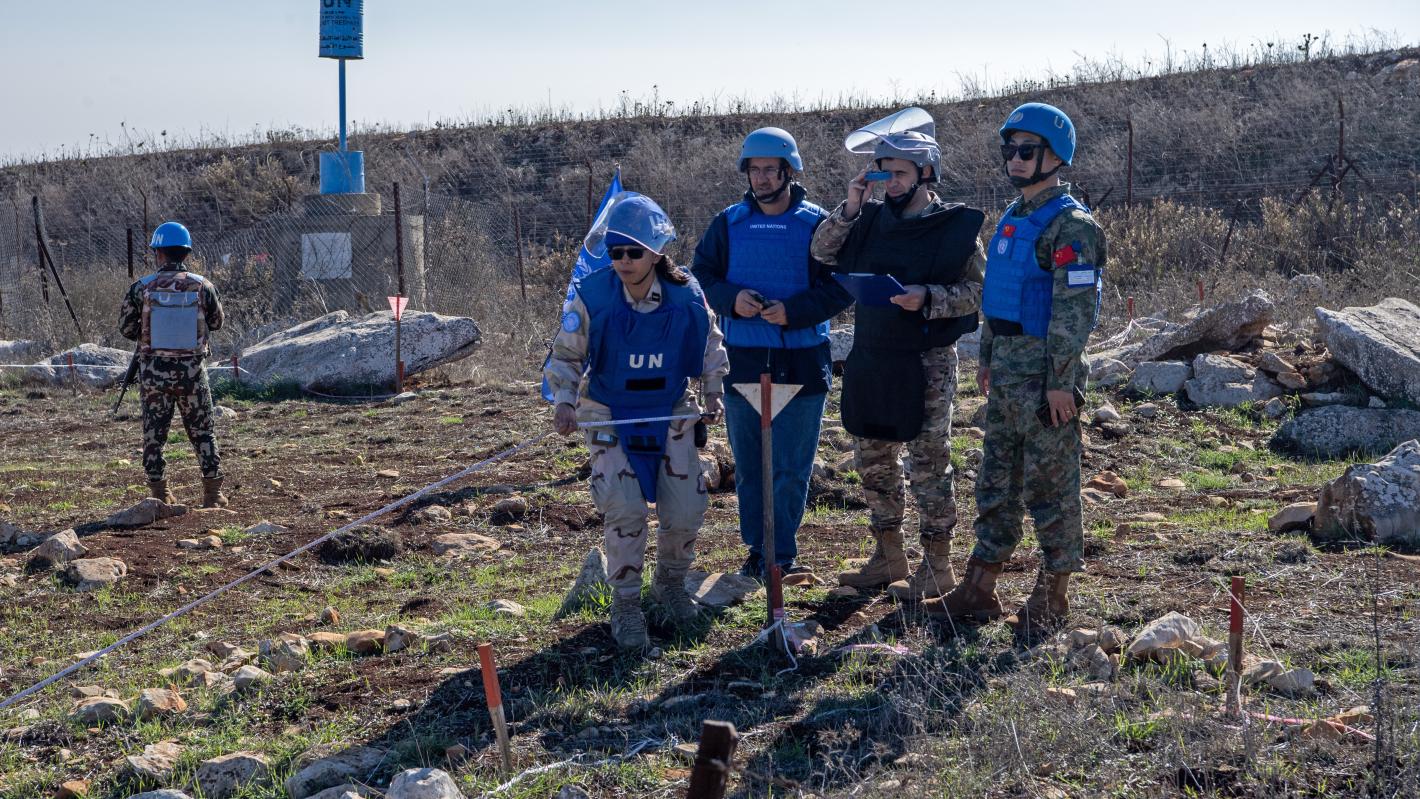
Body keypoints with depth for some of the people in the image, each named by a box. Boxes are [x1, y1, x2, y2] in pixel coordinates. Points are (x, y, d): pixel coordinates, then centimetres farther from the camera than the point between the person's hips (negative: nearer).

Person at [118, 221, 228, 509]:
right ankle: (213, 493, 13)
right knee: (203, 433, 11)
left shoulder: (141, 288, -6)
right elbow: (216, 323, 10)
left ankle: (160, 494, 13)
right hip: (192, 370, 0)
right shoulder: (202, 286, -5)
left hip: (153, 370, 0)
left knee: (154, 434, 11)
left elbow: (126, 328, 2)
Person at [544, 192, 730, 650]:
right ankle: (625, 606, 4)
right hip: (609, 417, -2)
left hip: (672, 415, 2)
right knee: (624, 509, -16)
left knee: (686, 512, 0)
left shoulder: (686, 295, -11)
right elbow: (565, 356, -5)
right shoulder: (591, 297, -16)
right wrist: (564, 403, -19)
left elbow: (711, 346, 7)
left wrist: (713, 393, -4)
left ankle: (670, 583, 32)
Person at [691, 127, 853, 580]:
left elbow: (841, 288, -5)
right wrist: (732, 298, -12)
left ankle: (782, 554, 14)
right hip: (742, 361, 3)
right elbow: (701, 275, 8)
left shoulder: (816, 224, -2)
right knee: (748, 466, 10)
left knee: (791, 468, 2)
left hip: (801, 364, -3)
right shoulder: (728, 223, 7)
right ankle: (758, 549, 21)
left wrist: (792, 311, -18)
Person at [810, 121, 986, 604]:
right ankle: (888, 558, 26)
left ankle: (937, 566, 8)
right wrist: (849, 207, -6)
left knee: (929, 462, -2)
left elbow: (976, 290, -8)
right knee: (874, 459, 13)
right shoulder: (872, 219, 8)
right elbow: (822, 254, 5)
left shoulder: (957, 225, -6)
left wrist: (927, 298, -22)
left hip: (928, 363, -6)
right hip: (871, 359, 6)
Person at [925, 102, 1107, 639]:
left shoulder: (1070, 225, -14)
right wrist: (988, 358, 19)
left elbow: (1074, 310, -18)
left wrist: (1061, 382, -21)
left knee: (1049, 487, 0)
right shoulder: (1014, 218, 15)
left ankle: (1052, 599, 11)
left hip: (1044, 379, -9)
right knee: (996, 481, 12)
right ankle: (979, 590, 19)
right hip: (1006, 374, 9)